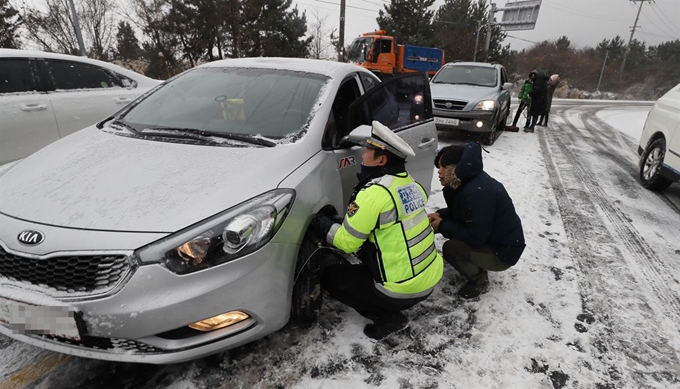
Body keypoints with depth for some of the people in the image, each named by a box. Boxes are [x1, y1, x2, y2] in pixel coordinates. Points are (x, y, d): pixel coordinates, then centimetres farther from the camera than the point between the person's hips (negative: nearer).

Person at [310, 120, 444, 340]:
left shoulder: (375, 192, -21)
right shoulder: (410, 184, 4)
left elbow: (347, 241, -14)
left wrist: (321, 224, 2)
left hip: (403, 289, -8)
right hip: (431, 277, 8)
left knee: (331, 277, 7)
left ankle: (389, 318, 4)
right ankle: (391, 314, 19)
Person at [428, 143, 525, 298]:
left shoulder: (478, 192, -31)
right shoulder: (467, 181, 0)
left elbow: (476, 236, -29)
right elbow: (459, 211, 15)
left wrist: (442, 226, -20)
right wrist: (441, 215, -4)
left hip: (503, 252, -10)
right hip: (489, 240, 10)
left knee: (450, 248, -26)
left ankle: (479, 281, 0)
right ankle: (478, 268, 17)